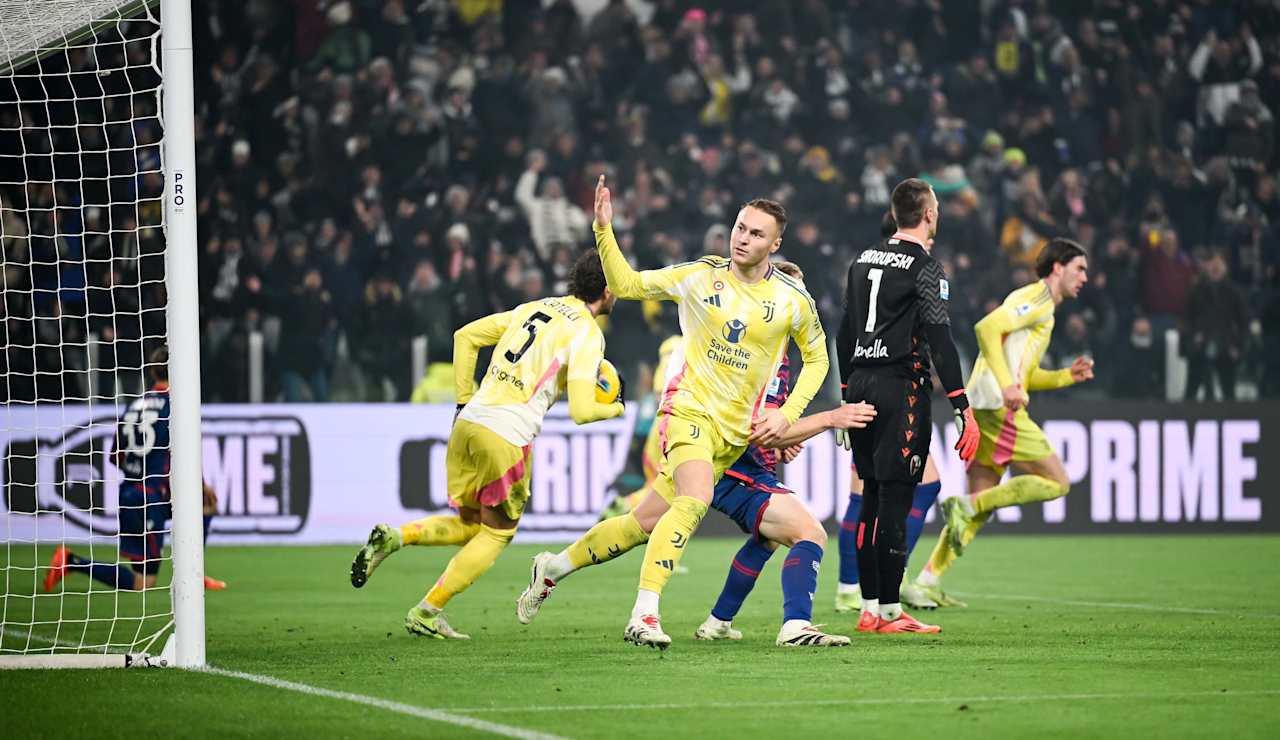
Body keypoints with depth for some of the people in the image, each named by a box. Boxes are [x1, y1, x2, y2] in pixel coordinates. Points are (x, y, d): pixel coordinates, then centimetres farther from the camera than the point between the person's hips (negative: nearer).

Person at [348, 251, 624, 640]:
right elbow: (580, 411, -12)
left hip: (469, 422, 7)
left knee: (468, 525, 21)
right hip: (508, 437, -7)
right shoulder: (588, 334, -4)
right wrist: (615, 408, 10)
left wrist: (465, 400, 20)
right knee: (497, 534, 11)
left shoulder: (535, 307, 17)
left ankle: (393, 537, -2)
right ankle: (426, 613, 6)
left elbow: (466, 336, 18)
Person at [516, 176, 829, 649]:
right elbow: (626, 284, 8)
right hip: (688, 409, -3)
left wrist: (786, 415, 5)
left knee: (647, 522, 4)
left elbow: (816, 356, 16)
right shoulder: (698, 277, -2)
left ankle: (553, 569, 25)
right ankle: (644, 614, -33)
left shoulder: (793, 300, 1)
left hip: (736, 432, 3)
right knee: (695, 499, -31)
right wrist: (603, 229, -6)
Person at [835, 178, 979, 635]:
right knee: (895, 499, -6)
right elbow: (939, 341, -15)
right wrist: (963, 409, -15)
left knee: (873, 498, 11)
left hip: (861, 385, 7)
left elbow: (845, 334, 18)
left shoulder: (863, 261, 14)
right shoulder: (925, 268, -8)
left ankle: (870, 609, 11)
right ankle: (889, 611, -5)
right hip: (901, 389, -7)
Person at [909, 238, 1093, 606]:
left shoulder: (1041, 306, 27)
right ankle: (969, 505, -13)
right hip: (999, 406, -10)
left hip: (981, 409, 10)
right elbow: (987, 327, -19)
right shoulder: (1037, 298, -4)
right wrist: (1006, 385, -27)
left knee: (980, 506, 8)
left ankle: (927, 581, 2)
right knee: (1056, 482, -7)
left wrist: (1068, 375, 20)